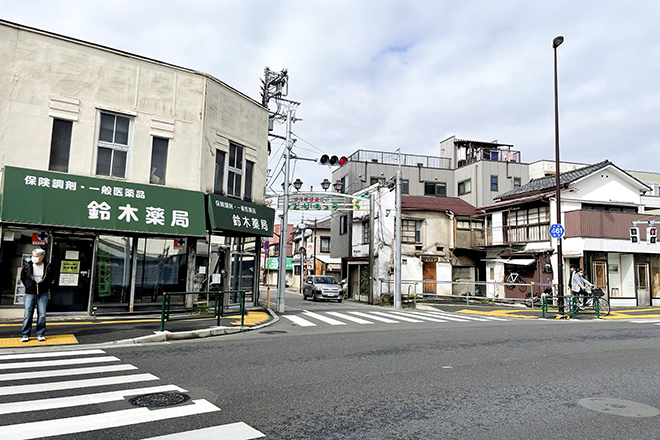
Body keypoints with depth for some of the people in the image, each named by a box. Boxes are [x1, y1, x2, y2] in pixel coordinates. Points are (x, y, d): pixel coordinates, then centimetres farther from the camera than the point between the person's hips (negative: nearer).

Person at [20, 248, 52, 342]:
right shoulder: (27, 266, -2)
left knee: (42, 315, 1)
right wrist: (28, 286, 9)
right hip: (30, 294, 0)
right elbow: (22, 278, 13)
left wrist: (45, 287, 8)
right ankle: (25, 335, 11)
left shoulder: (47, 267, -1)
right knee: (28, 315, -1)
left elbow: (50, 279, 14)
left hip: (43, 294, 0)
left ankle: (40, 334, 12)